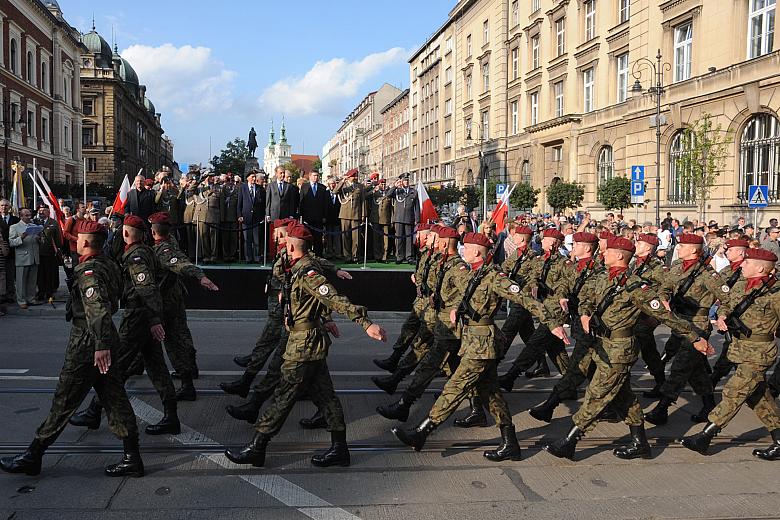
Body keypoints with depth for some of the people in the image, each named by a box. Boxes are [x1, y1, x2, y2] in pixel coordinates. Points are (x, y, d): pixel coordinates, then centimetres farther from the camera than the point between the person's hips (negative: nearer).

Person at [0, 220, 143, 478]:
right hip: (105, 343, 9)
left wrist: (101, 345, -35)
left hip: (86, 346, -9)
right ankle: (132, 459, 12)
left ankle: (32, 457, 17)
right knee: (116, 400, 9)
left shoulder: (88, 270, -18)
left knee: (63, 403, 3)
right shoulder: (109, 265, 9)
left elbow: (99, 309, -30)